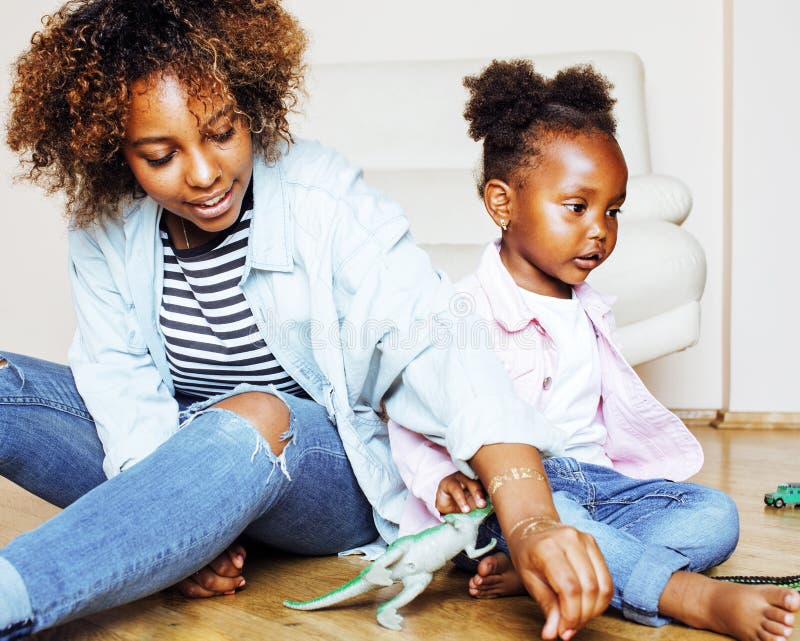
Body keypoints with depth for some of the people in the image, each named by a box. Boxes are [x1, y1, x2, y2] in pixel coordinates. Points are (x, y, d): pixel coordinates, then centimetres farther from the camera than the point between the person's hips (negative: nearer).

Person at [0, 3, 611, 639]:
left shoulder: (325, 201, -17)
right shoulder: (102, 225, -5)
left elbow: (433, 342, -29)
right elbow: (119, 376, -10)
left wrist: (532, 518, -44)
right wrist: (173, 526, -28)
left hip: (329, 464, -4)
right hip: (166, 449, 4)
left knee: (256, 418, -39)